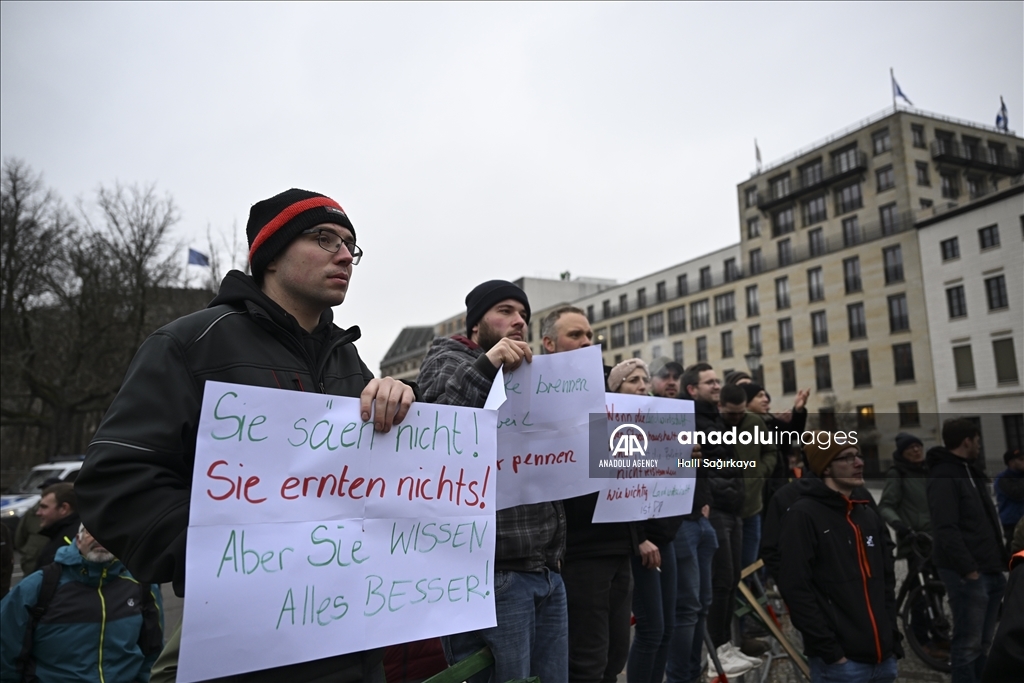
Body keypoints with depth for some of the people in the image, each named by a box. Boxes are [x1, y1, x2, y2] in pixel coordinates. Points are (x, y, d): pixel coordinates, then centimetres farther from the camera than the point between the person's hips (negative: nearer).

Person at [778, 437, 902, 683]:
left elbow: (887, 582, 19)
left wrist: (892, 637, 11)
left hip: (883, 656, 7)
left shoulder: (869, 516, 14)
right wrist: (830, 650, -16)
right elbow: (796, 590, -15)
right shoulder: (803, 515, -11)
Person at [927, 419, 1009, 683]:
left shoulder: (970, 472, 16)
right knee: (968, 643, -1)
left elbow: (986, 522, 20)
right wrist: (968, 569, -22)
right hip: (967, 573, -10)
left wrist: (1001, 558, 15)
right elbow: (946, 530, -22)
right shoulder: (943, 477, -15)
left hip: (990, 570, 10)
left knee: (982, 641, 18)